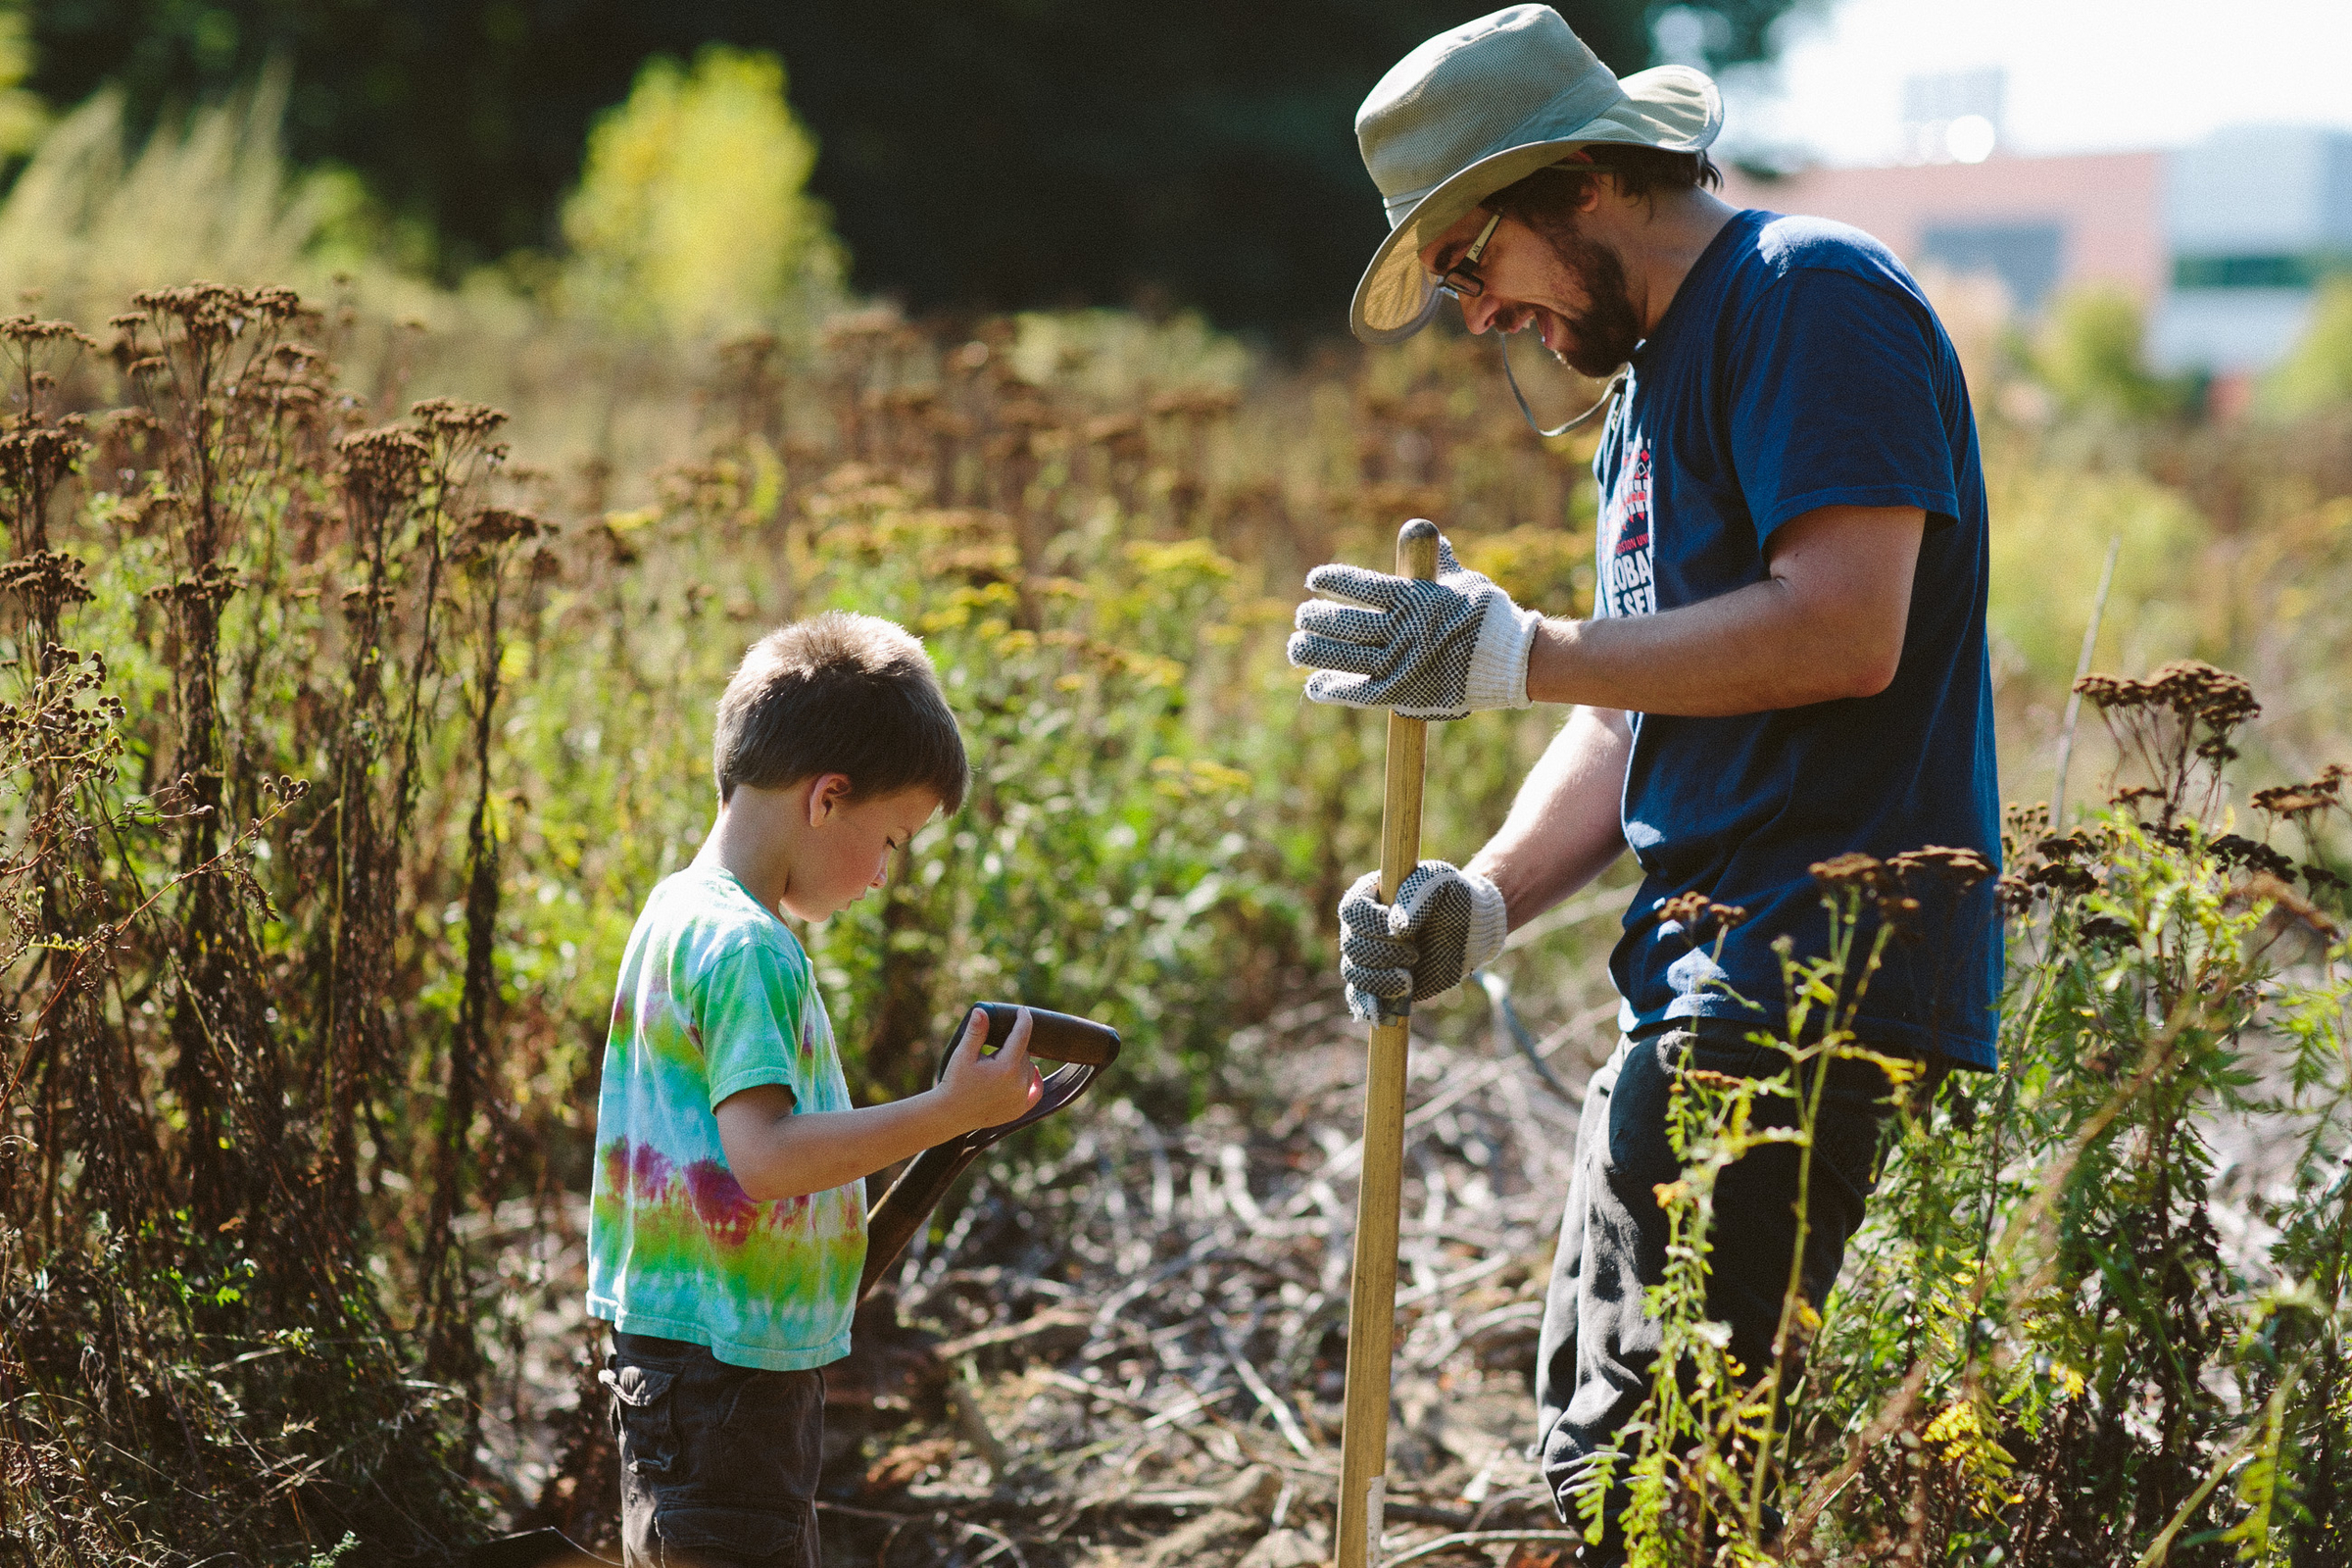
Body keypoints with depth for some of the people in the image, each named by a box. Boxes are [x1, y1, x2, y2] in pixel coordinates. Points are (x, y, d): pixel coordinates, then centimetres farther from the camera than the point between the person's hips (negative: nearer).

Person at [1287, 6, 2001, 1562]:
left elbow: (1845, 628, -21)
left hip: (1816, 978, -11)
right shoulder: (1654, 374, 22)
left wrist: (1519, 654, -17)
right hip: (1715, 981, 11)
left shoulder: (1812, 297, -8)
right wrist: (1485, 899, 4)